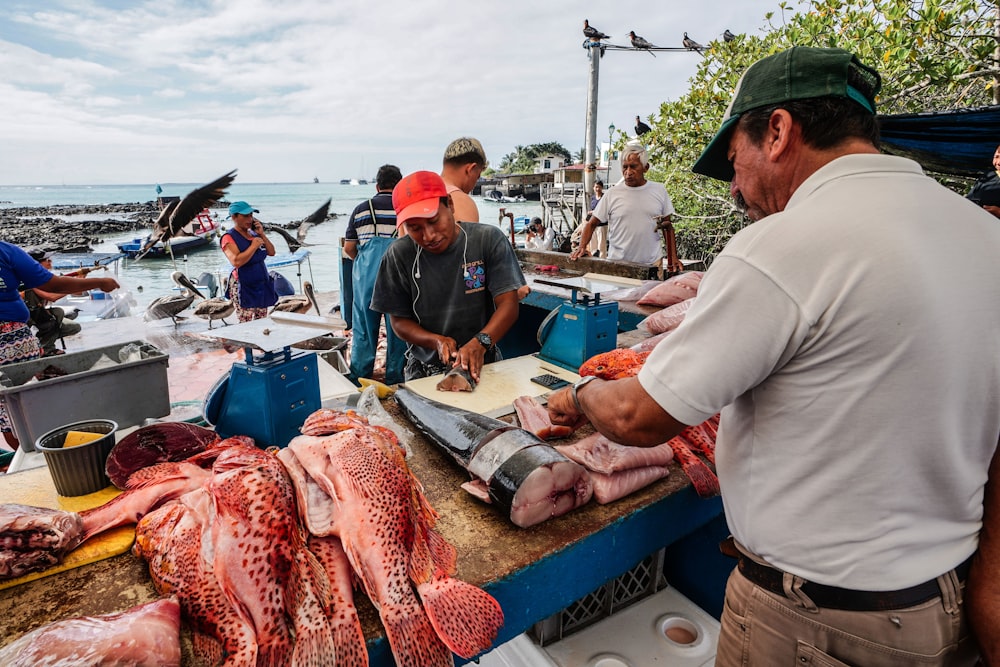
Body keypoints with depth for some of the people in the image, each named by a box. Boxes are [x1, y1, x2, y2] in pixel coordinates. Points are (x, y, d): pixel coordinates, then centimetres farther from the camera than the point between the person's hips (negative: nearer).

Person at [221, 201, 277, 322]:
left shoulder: (254, 234, 12)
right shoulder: (229, 238, -8)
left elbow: (271, 253, 10)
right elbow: (236, 261, -23)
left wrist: (262, 234, 0)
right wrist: (254, 246, -15)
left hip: (262, 285, 7)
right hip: (244, 288, -7)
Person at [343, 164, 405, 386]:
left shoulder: (361, 209, 8)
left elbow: (348, 248, 11)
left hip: (366, 275, 2)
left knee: (364, 328, 12)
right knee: (397, 329, 8)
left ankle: (359, 379, 21)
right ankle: (395, 380, 16)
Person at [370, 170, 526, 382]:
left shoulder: (489, 240, -7)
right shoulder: (399, 255, -4)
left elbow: (508, 305, -10)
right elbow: (399, 320, 2)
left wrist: (480, 343, -28)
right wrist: (436, 341, -16)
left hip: (481, 365, -1)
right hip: (424, 369, 1)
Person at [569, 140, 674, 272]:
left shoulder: (659, 191, 5)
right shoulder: (612, 194, 0)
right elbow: (591, 224, 3)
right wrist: (581, 247, -13)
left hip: (652, 263, 1)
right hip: (617, 264, -1)